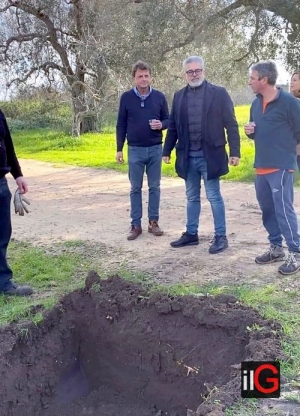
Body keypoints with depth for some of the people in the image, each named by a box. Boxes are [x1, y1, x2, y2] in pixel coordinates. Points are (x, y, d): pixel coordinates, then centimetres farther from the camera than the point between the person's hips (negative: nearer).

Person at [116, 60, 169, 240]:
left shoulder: (159, 96, 1)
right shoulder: (126, 97, 0)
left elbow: (168, 119, 9)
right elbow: (121, 125, 4)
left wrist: (161, 125, -15)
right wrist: (119, 149, 2)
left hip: (155, 149, 1)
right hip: (135, 150, -1)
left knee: (155, 187, 7)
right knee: (135, 188, 5)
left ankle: (154, 222, 17)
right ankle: (136, 225, 11)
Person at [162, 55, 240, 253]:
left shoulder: (219, 93, -3)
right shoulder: (179, 96, 9)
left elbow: (231, 124, -5)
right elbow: (173, 126, 12)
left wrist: (235, 152, -11)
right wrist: (167, 151, 9)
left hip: (210, 155, -4)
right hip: (188, 156, 5)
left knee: (214, 197, 1)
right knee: (192, 197, 14)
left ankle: (221, 237, 12)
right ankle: (191, 234, 25)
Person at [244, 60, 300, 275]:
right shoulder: (256, 103, 13)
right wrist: (250, 132, 3)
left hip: (282, 167, -8)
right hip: (261, 167, 8)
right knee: (267, 208, 13)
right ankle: (276, 248, 26)